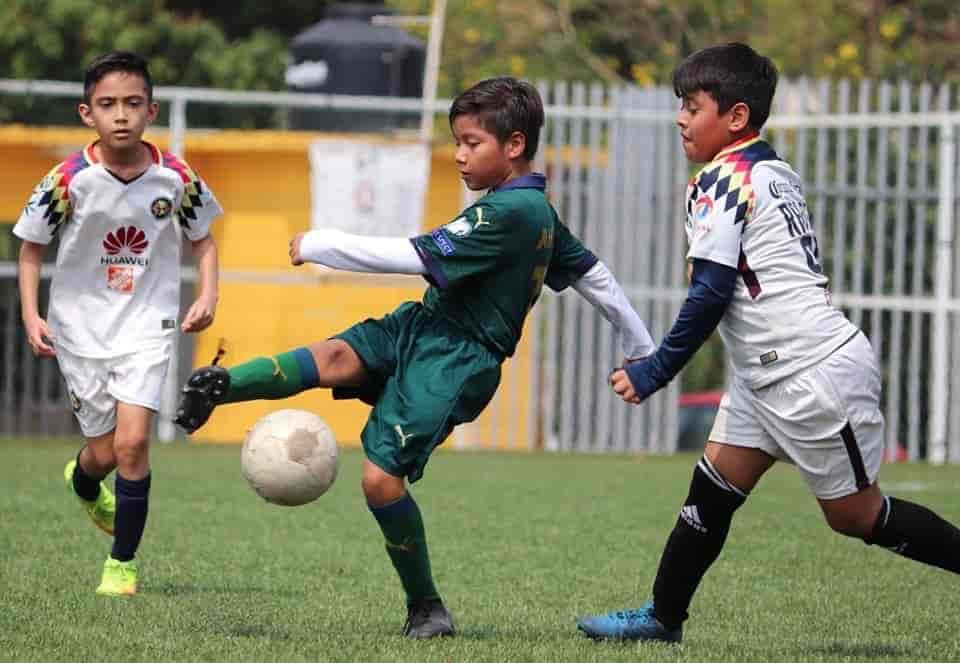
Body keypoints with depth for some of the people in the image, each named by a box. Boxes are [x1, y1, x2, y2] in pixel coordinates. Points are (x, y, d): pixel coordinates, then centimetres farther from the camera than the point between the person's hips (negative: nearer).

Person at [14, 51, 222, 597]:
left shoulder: (176, 178, -10)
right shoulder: (70, 181, -14)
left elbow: (202, 239, 8)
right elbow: (31, 246, -1)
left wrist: (208, 295, -7)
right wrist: (31, 315, -12)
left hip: (147, 326, 0)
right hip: (81, 327, 0)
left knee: (132, 441, -17)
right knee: (105, 453, 7)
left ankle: (123, 563, -1)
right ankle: (84, 483, 48)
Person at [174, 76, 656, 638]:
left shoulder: (508, 213, -19)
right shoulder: (540, 212, 13)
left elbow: (414, 256, -22)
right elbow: (595, 277, 23)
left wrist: (317, 245, -14)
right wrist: (644, 350, 34)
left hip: (457, 361, -10)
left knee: (382, 476, -16)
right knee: (338, 357, -17)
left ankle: (427, 609, 0)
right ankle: (221, 386, -40)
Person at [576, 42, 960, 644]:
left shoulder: (723, 181, -14)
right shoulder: (777, 173, 13)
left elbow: (711, 293, -18)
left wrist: (654, 372, -11)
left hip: (816, 372, -10)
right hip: (769, 376, 10)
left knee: (855, 515, -1)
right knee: (713, 491, 8)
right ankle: (663, 617, 12)